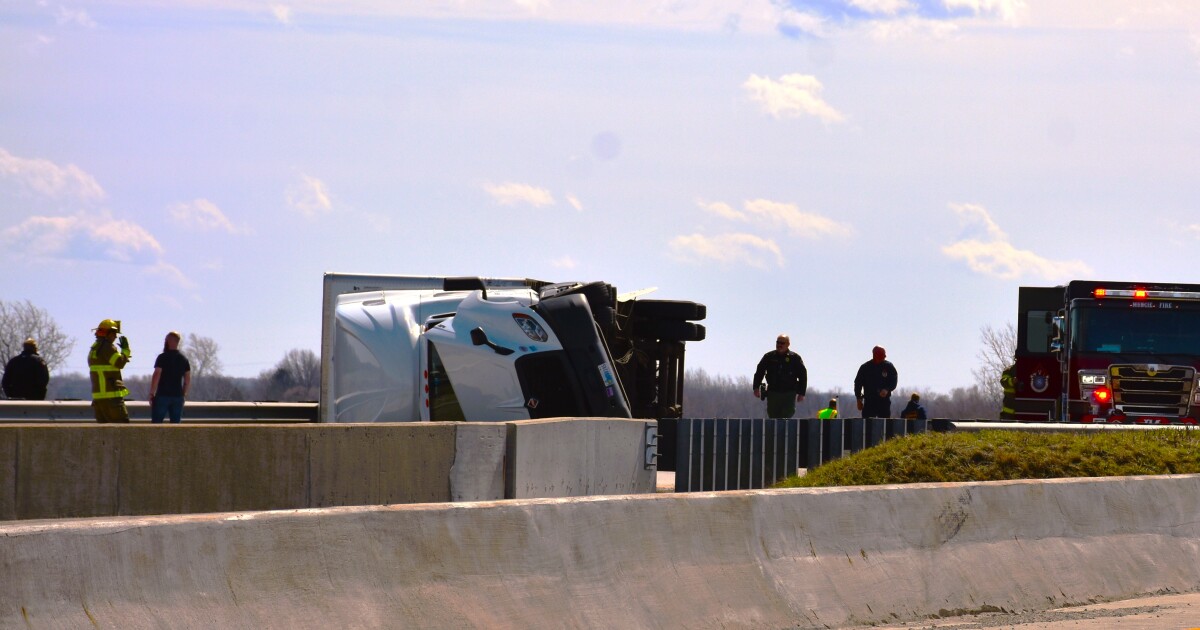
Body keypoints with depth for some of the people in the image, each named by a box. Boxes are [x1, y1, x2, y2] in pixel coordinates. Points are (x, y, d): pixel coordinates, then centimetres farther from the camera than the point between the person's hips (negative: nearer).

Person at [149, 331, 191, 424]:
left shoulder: (163, 357, -7)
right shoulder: (184, 359, 10)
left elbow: (156, 376, -12)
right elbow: (188, 379, 10)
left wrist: (152, 393, -7)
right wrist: (183, 394, 17)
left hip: (162, 395, -5)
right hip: (178, 396, 5)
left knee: (156, 423, -1)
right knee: (176, 423, 6)